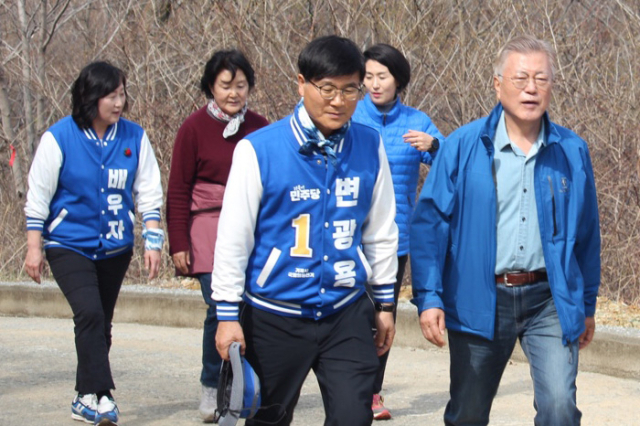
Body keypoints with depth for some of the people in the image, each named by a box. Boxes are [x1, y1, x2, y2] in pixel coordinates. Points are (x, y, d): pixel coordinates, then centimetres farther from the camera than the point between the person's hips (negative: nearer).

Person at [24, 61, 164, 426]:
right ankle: (101, 396, -20)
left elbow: (149, 194, 4)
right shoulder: (59, 137, -9)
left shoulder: (134, 137, -2)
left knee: (101, 323, 10)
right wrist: (34, 248, -4)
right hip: (69, 245, -4)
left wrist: (153, 242, -2)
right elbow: (38, 196, -3)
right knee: (90, 314, -21)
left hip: (115, 248, 4)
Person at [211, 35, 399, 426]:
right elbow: (233, 237, -7)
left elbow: (382, 230, 10)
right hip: (274, 316, -2)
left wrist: (385, 303, 13)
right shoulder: (259, 150, -10)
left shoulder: (369, 147, 0)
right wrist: (228, 314, -7)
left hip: (346, 314, 2)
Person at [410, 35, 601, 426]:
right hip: (478, 301, 0)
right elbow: (430, 223, -3)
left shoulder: (573, 151, 4)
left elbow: (587, 232, 12)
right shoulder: (464, 146, -3)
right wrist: (429, 297, -10)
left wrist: (588, 304, 16)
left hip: (550, 299, 1)